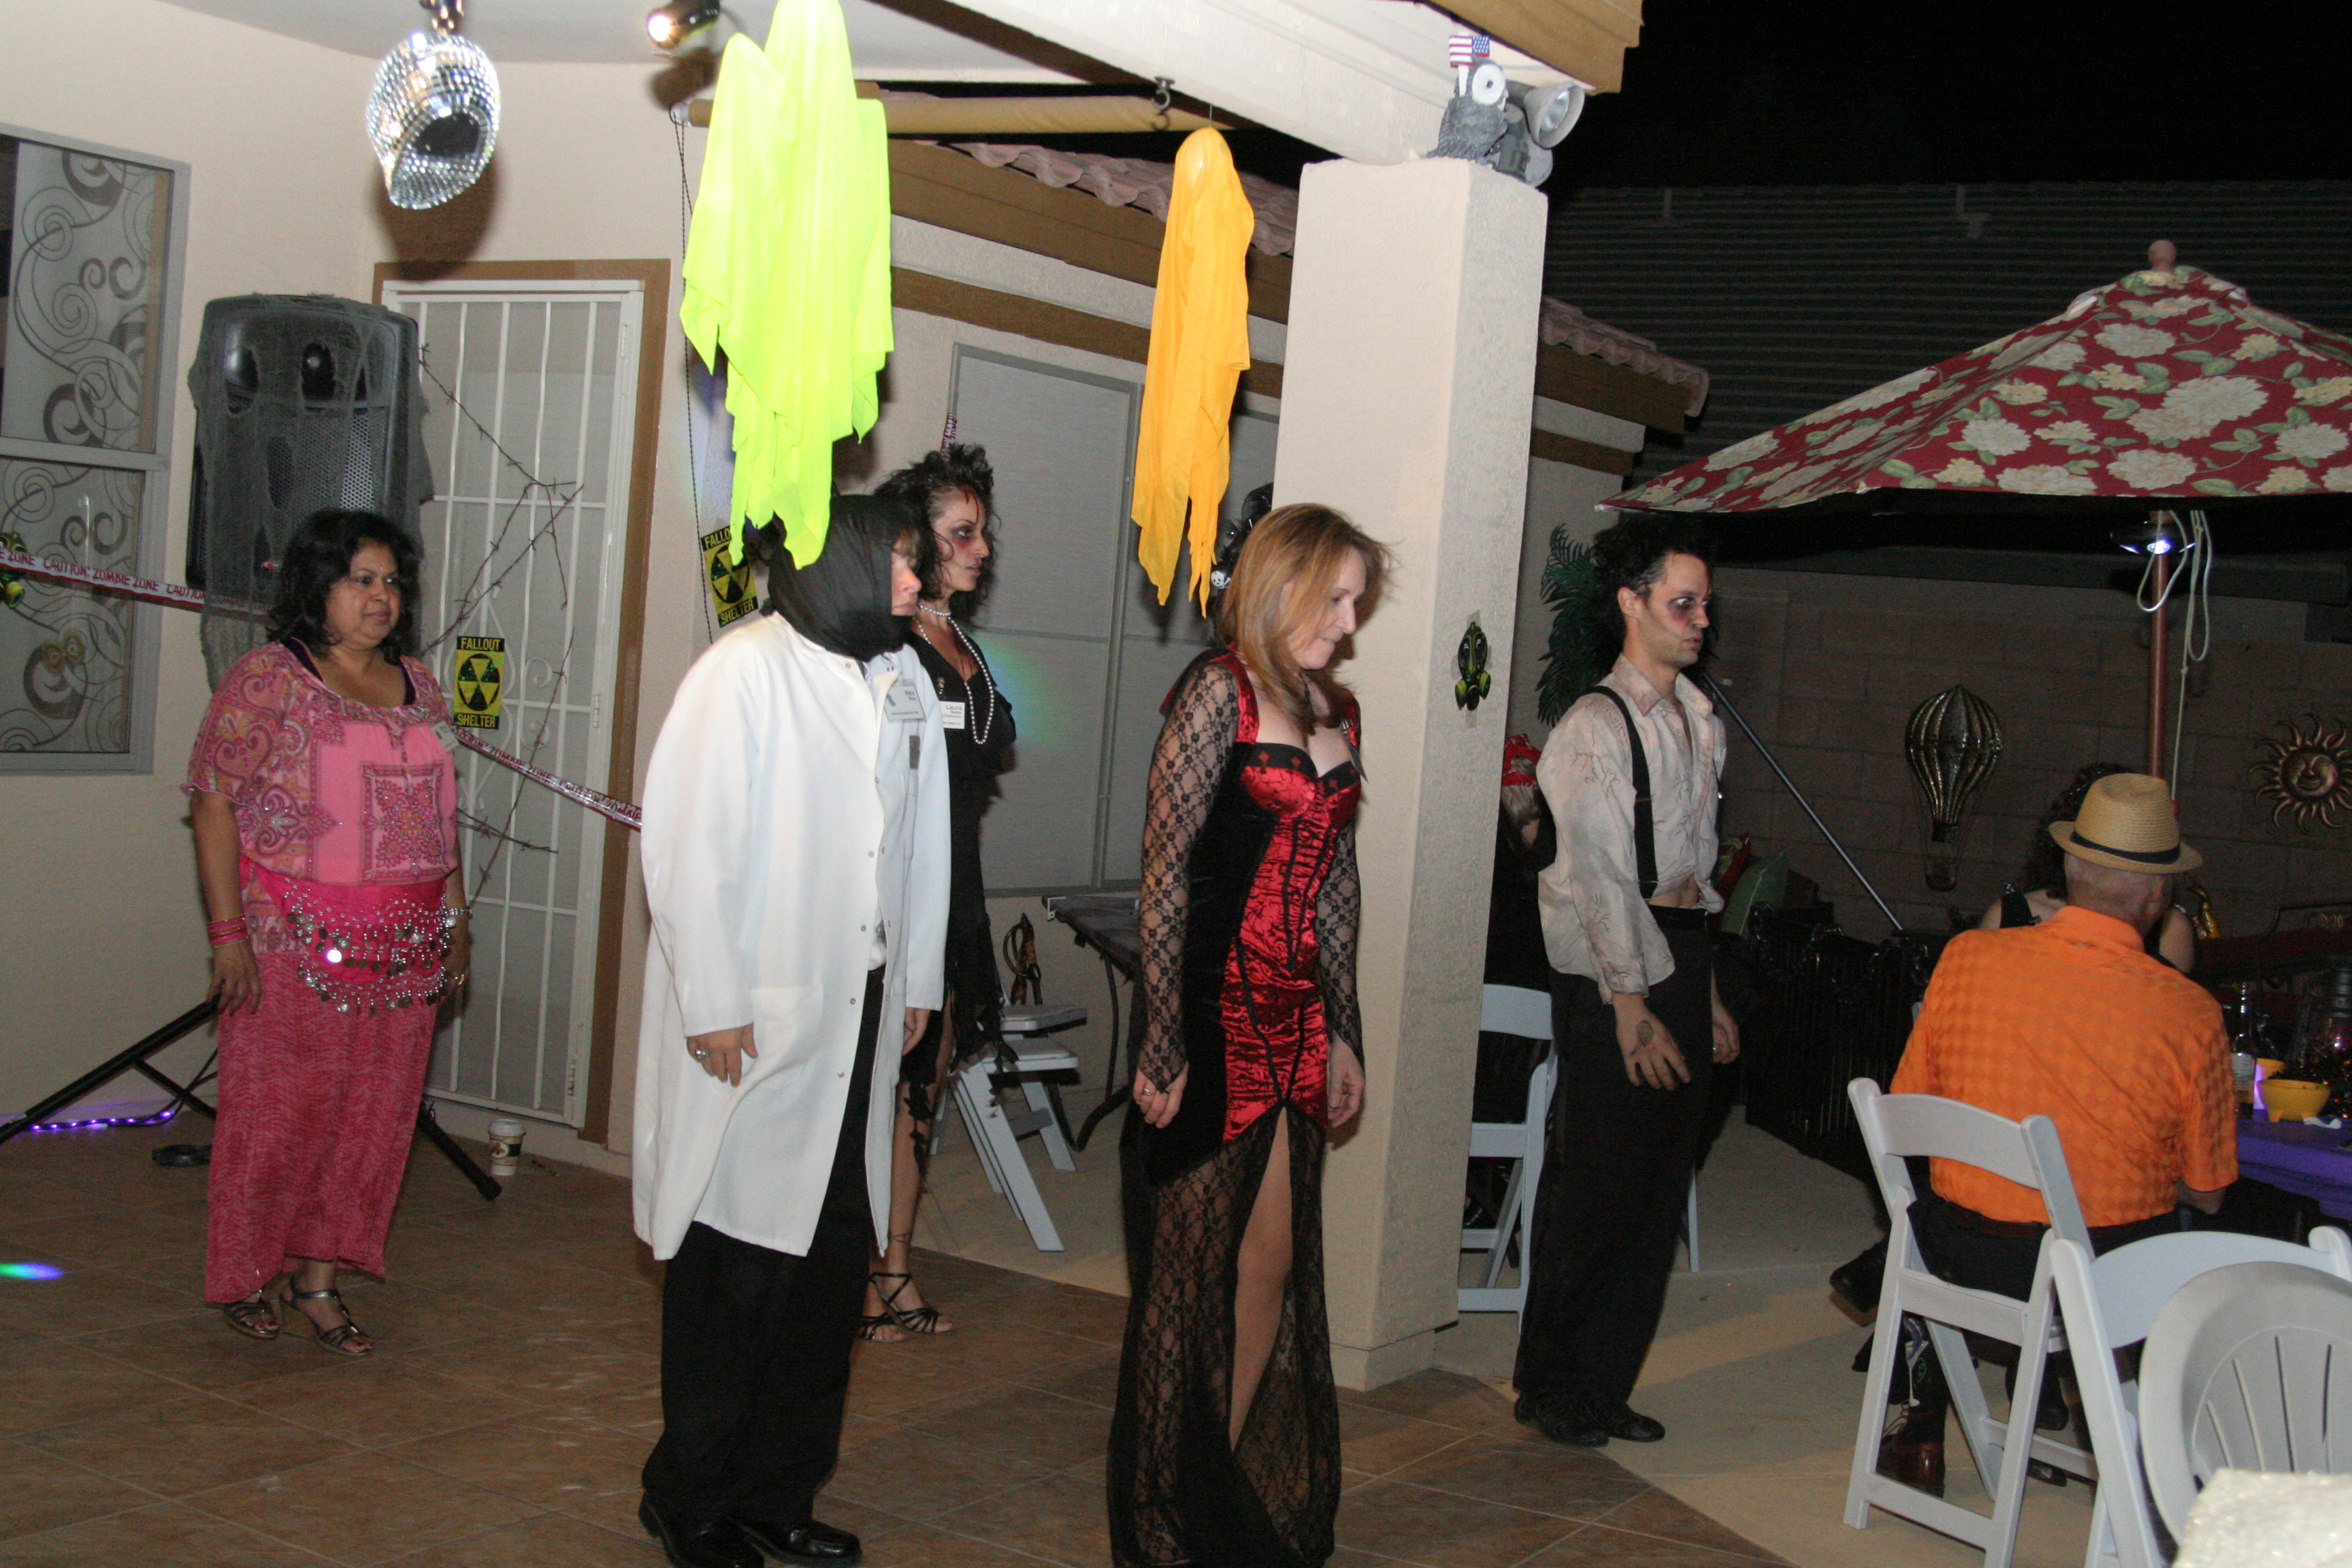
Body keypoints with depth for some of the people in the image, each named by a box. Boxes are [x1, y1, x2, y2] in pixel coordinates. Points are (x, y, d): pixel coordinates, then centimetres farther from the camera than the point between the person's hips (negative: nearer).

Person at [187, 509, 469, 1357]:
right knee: (278, 1110, 2)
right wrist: (228, 930, -14)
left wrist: (456, 916, 16)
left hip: (404, 949, 6)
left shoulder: (417, 683, 13)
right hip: (294, 940, -5)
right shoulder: (267, 680, -6)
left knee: (373, 1112, 6)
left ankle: (318, 1277, 18)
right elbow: (214, 805, -9)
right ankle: (250, 1277, 19)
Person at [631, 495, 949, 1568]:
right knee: (737, 1265, 1)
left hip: (857, 1017, 7)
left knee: (834, 1257, 9)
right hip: (755, 1024, -7)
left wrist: (915, 982, 18)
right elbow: (689, 845, -13)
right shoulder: (746, 671, -11)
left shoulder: (904, 681, 11)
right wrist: (713, 1005, -14)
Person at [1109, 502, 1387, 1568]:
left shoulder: (1336, 714, 13)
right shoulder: (1220, 691, -9)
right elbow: (1165, 872, -13)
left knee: (1274, 1266, 10)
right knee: (1193, 1272, 4)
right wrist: (1163, 1047, -15)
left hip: (1299, 1027, 7)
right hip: (1214, 1021, -7)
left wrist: (1344, 1036, 16)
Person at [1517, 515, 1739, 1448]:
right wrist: (1632, 1005, -17)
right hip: (1609, 973, -8)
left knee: (1657, 1190, 10)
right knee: (1596, 1186, -3)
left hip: (1679, 958, 8)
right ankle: (1550, 1387, 11)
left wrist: (1706, 992, 17)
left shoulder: (1700, 722, 16)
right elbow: (1599, 878, -14)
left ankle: (1604, 1386, 20)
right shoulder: (1596, 727, -10)